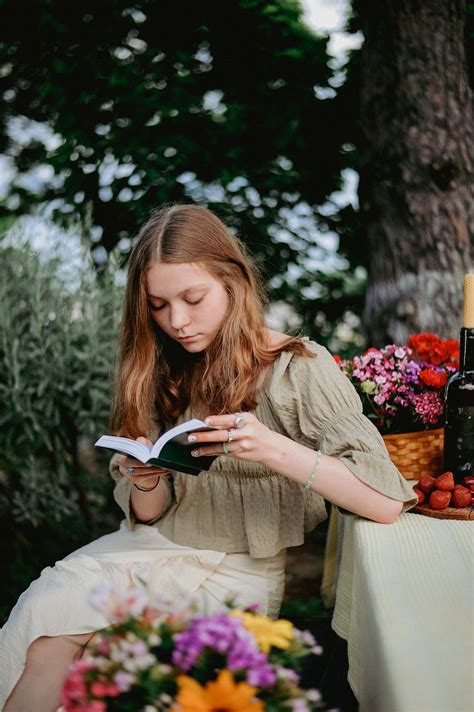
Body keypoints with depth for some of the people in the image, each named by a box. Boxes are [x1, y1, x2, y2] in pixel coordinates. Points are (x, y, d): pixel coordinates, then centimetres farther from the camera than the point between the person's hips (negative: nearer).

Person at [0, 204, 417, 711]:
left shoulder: (298, 368, -9)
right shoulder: (160, 374, 5)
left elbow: (385, 502, -17)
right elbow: (148, 517, 7)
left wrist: (274, 450, -30)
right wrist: (146, 482, -17)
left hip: (239, 568, -4)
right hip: (152, 549, 4)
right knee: (43, 617, -24)